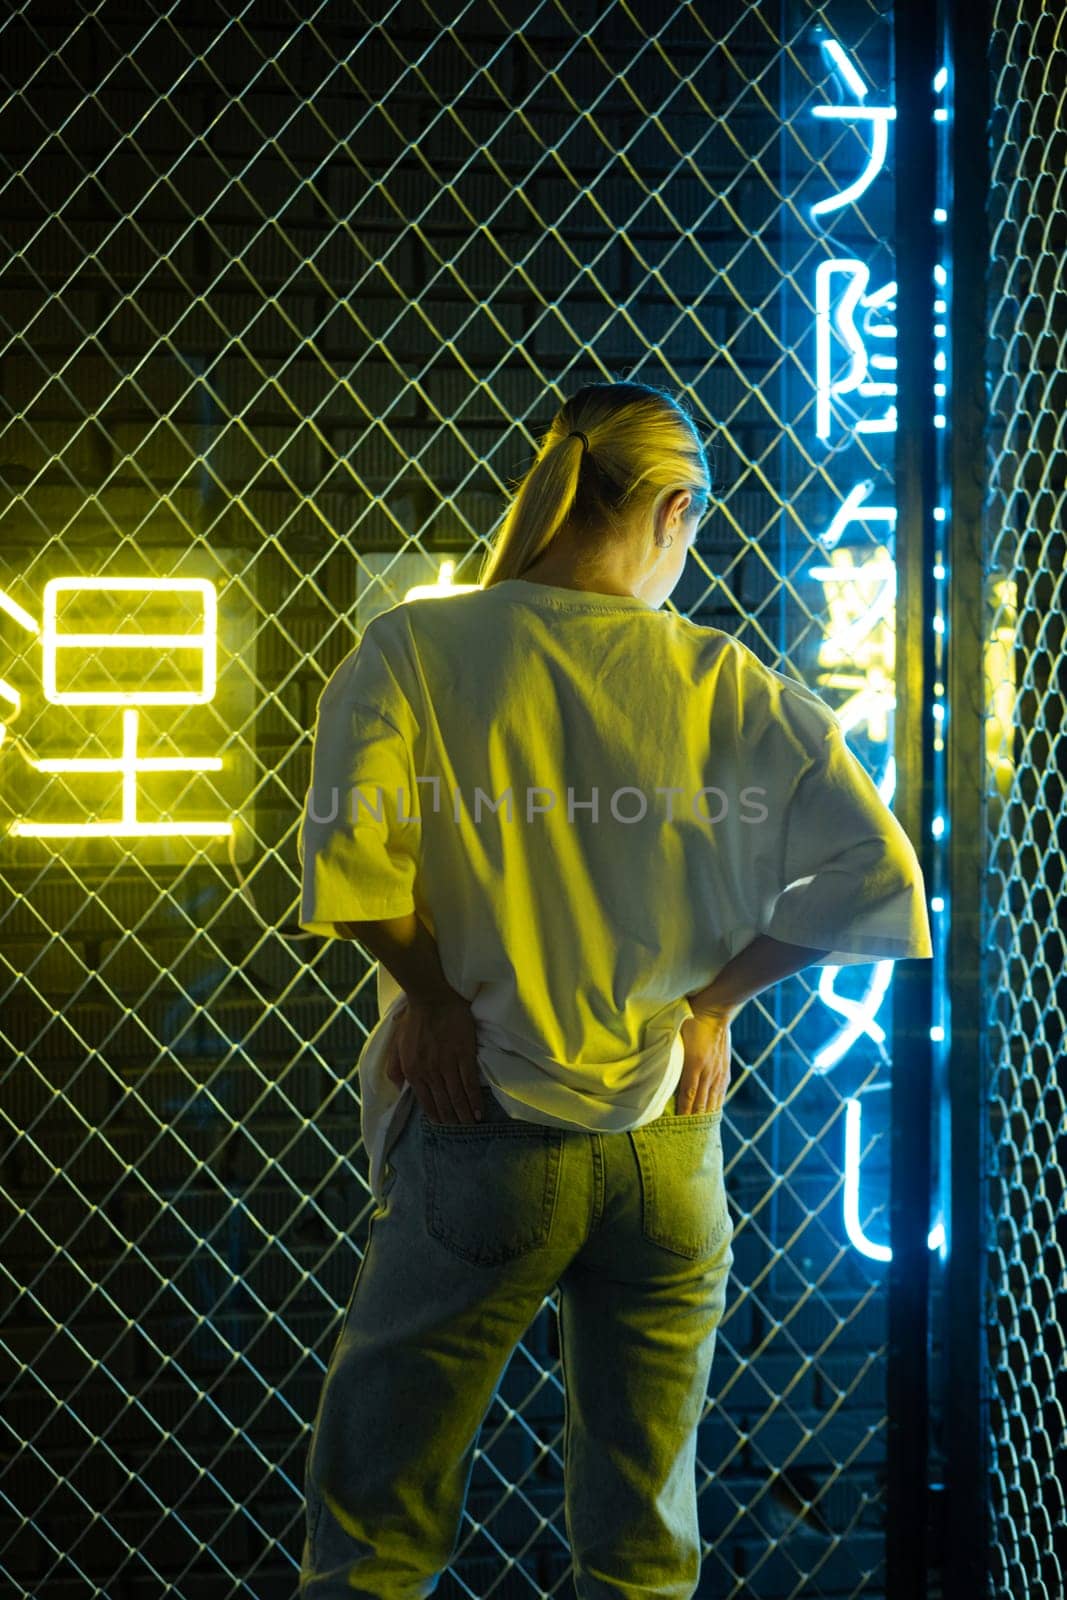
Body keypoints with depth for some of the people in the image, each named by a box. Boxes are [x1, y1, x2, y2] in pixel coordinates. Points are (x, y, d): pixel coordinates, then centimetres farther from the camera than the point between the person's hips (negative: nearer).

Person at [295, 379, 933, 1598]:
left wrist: (432, 990, -5)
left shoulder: (421, 647, -6)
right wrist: (712, 1000, 4)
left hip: (482, 1143, -2)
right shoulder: (725, 682, 1)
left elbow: (348, 849, -21)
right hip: (667, 1148, 3)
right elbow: (875, 871, -4)